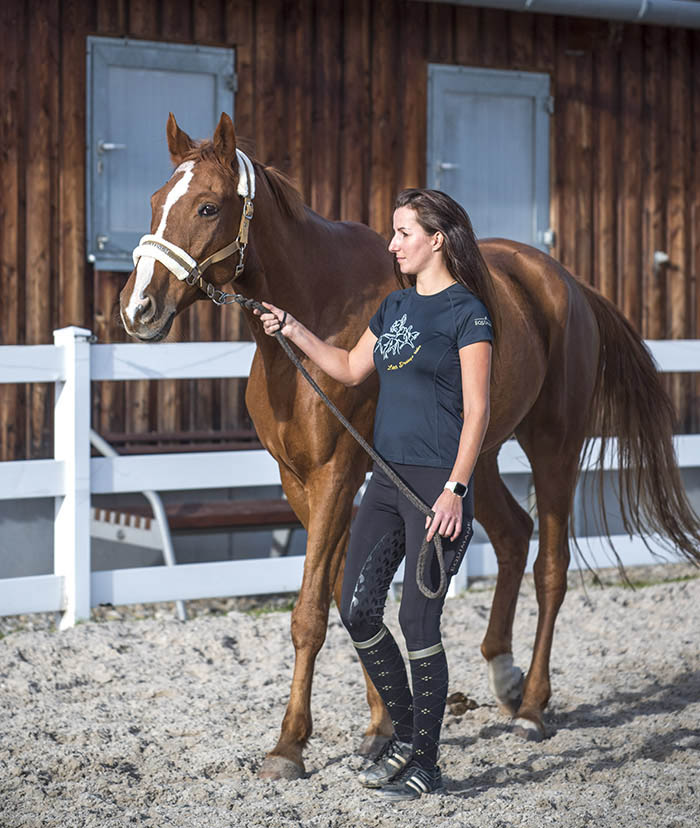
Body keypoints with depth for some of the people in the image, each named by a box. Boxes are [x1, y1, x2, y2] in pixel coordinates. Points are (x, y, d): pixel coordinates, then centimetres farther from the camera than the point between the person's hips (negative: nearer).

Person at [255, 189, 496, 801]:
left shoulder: (466, 312, -9)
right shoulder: (396, 306, 14)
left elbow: (476, 410, -13)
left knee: (419, 620, -4)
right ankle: (406, 733, 23)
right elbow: (351, 369, 26)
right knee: (357, 609, 6)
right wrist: (294, 332, 16)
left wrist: (455, 490, -20)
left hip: (437, 482, -8)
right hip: (388, 479, 8)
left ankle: (426, 762, 9)